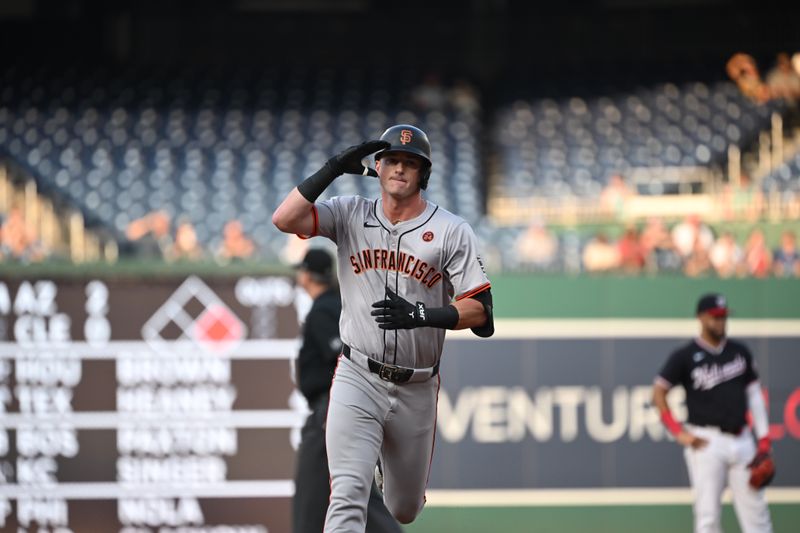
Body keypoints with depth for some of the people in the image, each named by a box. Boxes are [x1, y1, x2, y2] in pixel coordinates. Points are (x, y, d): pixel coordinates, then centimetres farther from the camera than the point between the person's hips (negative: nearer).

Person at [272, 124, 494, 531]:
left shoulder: (452, 231, -3)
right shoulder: (349, 215, 1)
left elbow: (479, 311, -8)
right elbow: (284, 219, -13)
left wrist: (420, 314, -25)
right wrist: (332, 169, -15)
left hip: (417, 389, 1)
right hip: (358, 378, -1)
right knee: (348, 496, -19)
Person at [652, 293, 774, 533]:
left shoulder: (739, 351, 10)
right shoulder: (685, 356, -3)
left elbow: (754, 393, 14)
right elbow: (659, 392, -2)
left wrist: (764, 438, 8)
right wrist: (679, 432, -9)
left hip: (741, 439, 4)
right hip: (706, 442, -4)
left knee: (756, 510, 4)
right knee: (708, 513, -4)